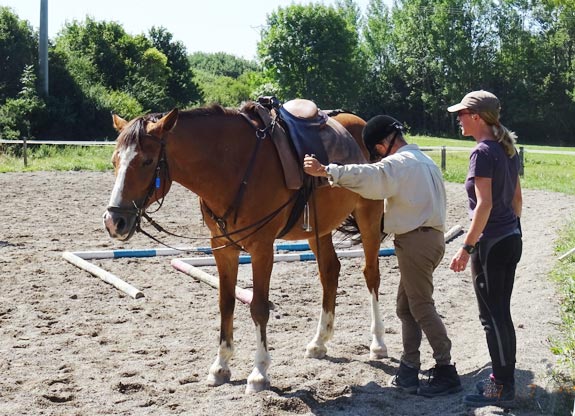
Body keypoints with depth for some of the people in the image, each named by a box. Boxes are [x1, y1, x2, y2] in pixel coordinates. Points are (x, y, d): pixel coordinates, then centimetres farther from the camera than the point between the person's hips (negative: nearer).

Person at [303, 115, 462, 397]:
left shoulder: (400, 162, -13)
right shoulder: (424, 160, 18)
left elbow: (370, 176, -30)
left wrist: (325, 171, -35)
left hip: (415, 241, -10)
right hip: (429, 235, 10)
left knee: (421, 307, -5)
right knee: (406, 307, 13)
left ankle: (446, 373, 0)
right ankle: (409, 372, 16)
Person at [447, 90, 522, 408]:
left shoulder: (483, 152, -17)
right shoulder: (507, 149, 9)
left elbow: (484, 204, -23)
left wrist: (467, 248, -20)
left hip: (491, 244, -9)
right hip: (511, 238, 9)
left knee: (492, 316, 0)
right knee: (500, 313, 17)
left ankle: (502, 388, 9)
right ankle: (504, 379, 26)